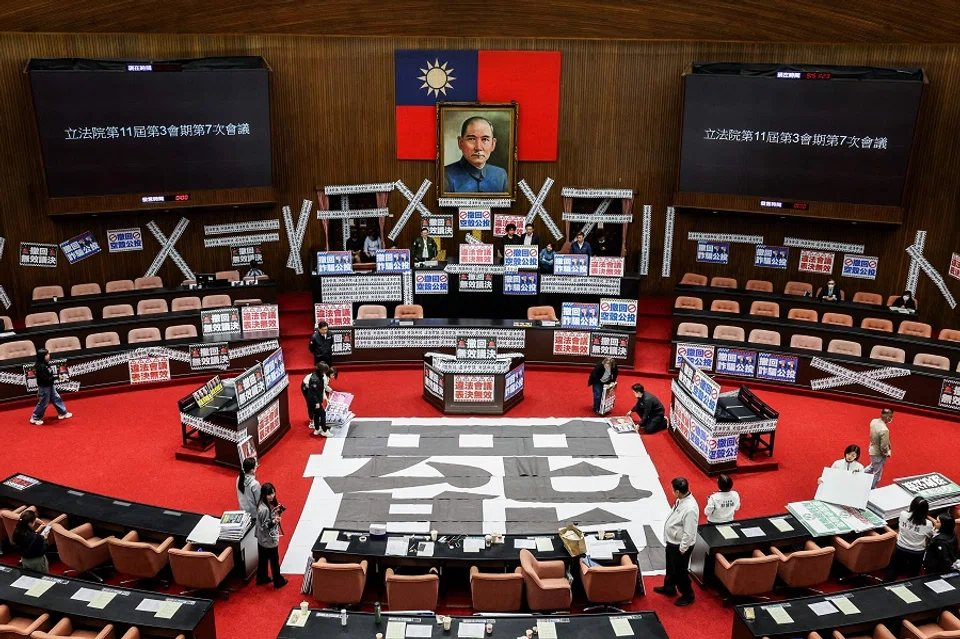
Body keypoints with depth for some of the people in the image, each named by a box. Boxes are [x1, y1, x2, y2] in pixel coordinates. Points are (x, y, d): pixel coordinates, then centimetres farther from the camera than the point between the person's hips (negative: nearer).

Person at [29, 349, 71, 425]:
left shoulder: (46, 364, 3)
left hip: (49, 386, 10)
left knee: (56, 399, 16)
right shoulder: (41, 367, -26)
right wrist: (57, 377, -27)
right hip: (44, 388, -10)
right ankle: (35, 418, 16)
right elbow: (45, 379, -29)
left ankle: (63, 413, 28)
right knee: (43, 403, 2)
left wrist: (57, 374, 1)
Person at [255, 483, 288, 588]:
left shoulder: (267, 504, -4)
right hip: (269, 540, -9)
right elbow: (265, 526, -26)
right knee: (274, 561, 11)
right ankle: (278, 581, 27)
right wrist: (274, 522, -42)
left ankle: (262, 578, 41)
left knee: (263, 559, 24)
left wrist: (276, 511, -4)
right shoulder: (264, 509, -31)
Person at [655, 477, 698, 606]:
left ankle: (688, 596, 33)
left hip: (680, 546, -9)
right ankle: (669, 588, 49)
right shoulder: (681, 500, -6)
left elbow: (689, 533, -28)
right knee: (670, 568, 28)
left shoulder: (690, 509, -35)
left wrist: (682, 549, -18)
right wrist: (668, 539, 17)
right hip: (671, 542, 9)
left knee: (680, 571, 12)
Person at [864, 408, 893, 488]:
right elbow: (884, 447, -27)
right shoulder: (884, 430, -35)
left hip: (872, 449, 8)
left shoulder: (873, 421, -11)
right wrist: (887, 454, -9)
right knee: (877, 473, 15)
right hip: (879, 454, -8)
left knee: (872, 466, 34)